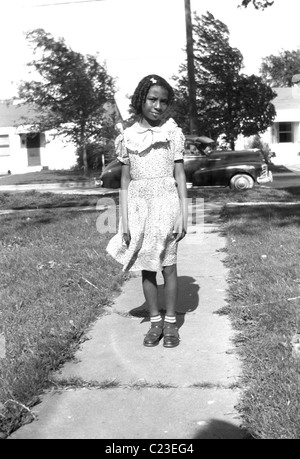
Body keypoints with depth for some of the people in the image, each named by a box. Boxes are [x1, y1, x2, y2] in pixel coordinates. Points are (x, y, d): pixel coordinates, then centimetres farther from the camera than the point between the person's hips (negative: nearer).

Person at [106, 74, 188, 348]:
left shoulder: (173, 133, 0)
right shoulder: (127, 137, 4)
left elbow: (180, 175, 0)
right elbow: (125, 182, 5)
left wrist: (184, 214, -7)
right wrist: (124, 221, 0)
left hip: (165, 204, -2)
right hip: (138, 206, 2)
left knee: (168, 266, 3)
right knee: (146, 267, 8)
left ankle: (171, 322, 17)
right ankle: (155, 321, 21)